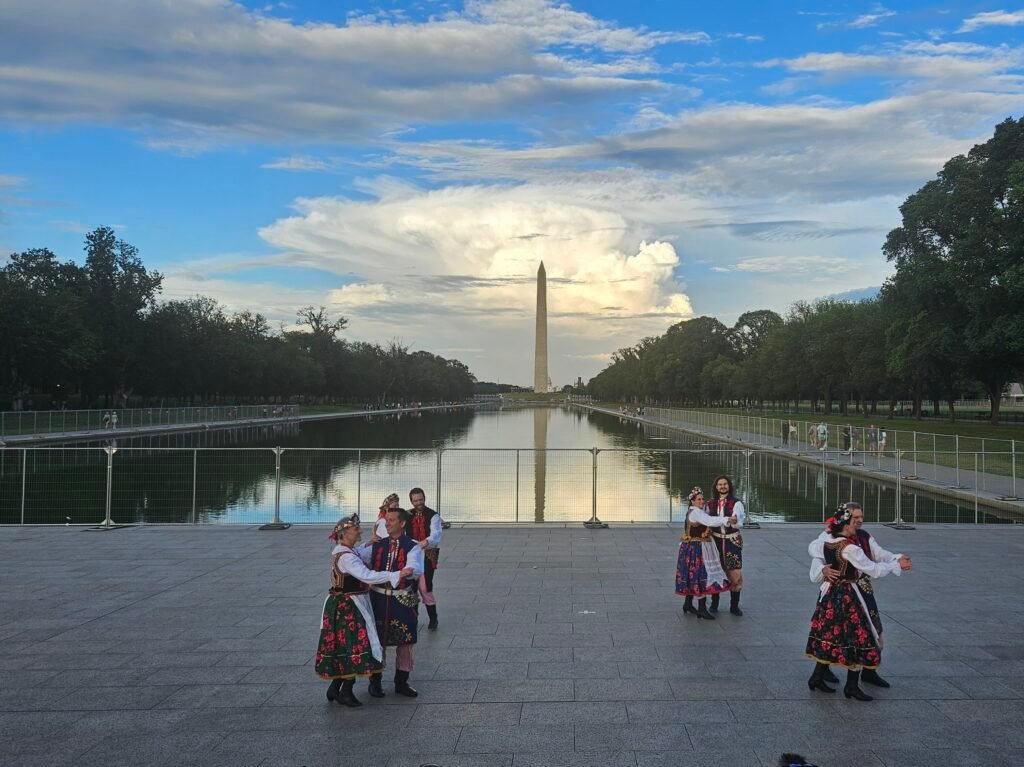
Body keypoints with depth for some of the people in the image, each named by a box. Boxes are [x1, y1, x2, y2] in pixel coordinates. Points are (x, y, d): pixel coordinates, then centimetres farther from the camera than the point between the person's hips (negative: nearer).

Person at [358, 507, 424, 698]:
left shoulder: (412, 547, -6)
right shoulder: (378, 545, 6)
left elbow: (416, 569, -24)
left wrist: (410, 571, -46)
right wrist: (368, 544, -14)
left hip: (403, 600, -2)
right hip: (379, 598, 2)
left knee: (406, 641, 6)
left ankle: (401, 682, 23)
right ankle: (375, 681, 26)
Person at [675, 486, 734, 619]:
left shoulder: (696, 512, 15)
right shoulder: (695, 512, -18)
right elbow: (710, 521, -31)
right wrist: (727, 520, -34)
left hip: (693, 548, 11)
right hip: (697, 549, -11)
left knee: (693, 577, 17)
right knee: (701, 576, -7)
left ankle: (688, 604, 27)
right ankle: (702, 609, -3)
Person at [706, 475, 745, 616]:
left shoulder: (736, 503, -5)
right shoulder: (711, 504, 6)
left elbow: (739, 523, -16)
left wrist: (735, 521, -37)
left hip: (732, 541, -3)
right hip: (716, 540, 3)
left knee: (735, 573, -5)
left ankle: (734, 606, 5)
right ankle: (714, 603, 18)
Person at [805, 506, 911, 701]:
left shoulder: (828, 542, 1)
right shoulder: (850, 548, -21)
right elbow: (873, 569, -14)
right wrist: (897, 566, -3)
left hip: (828, 593, 8)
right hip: (846, 596, -8)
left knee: (829, 636, 16)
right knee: (857, 638, 4)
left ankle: (817, 677, 21)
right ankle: (852, 685, 9)